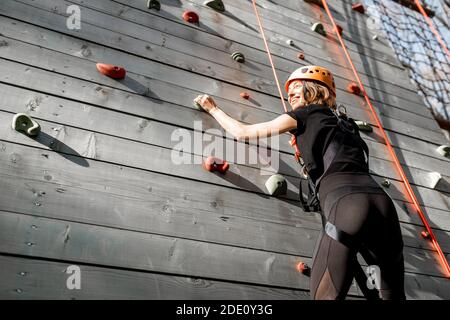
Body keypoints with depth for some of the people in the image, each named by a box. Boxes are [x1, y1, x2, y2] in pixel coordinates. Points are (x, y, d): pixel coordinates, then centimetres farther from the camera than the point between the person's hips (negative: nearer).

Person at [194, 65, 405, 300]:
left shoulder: (305, 114, 15)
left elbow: (243, 133, 18)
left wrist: (213, 108, 36)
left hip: (346, 203, -7)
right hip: (380, 200, 7)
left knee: (324, 296, 5)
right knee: (393, 295, 17)